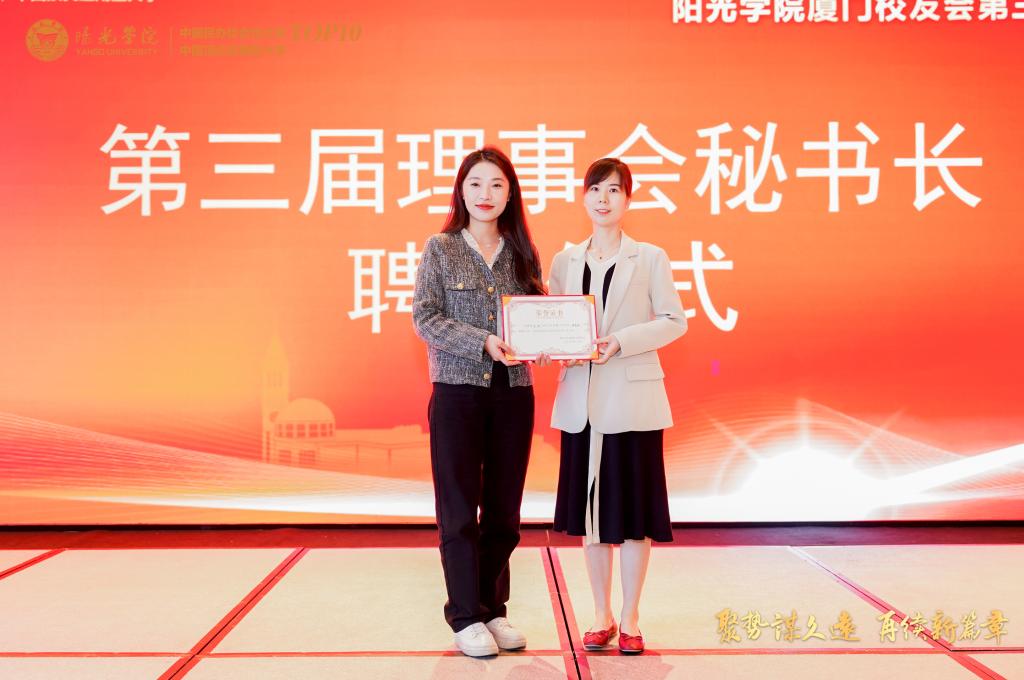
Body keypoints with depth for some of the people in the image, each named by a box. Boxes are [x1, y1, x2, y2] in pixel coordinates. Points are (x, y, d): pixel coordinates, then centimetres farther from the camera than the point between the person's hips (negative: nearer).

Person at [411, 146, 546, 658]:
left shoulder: (522, 253, 9)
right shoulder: (439, 249, 1)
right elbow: (425, 318, -7)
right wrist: (483, 343, -20)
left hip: (513, 392, 3)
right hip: (458, 391, -3)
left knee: (503, 510, 9)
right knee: (460, 509, 3)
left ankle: (494, 609, 22)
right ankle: (466, 616, 14)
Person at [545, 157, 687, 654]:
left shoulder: (650, 258, 1)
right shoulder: (564, 262, 10)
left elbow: (674, 321, -3)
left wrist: (621, 342, -16)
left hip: (632, 398, -3)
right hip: (581, 400, 3)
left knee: (633, 507, 2)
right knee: (589, 507, 7)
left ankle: (629, 618, 15)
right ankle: (601, 614, 21)